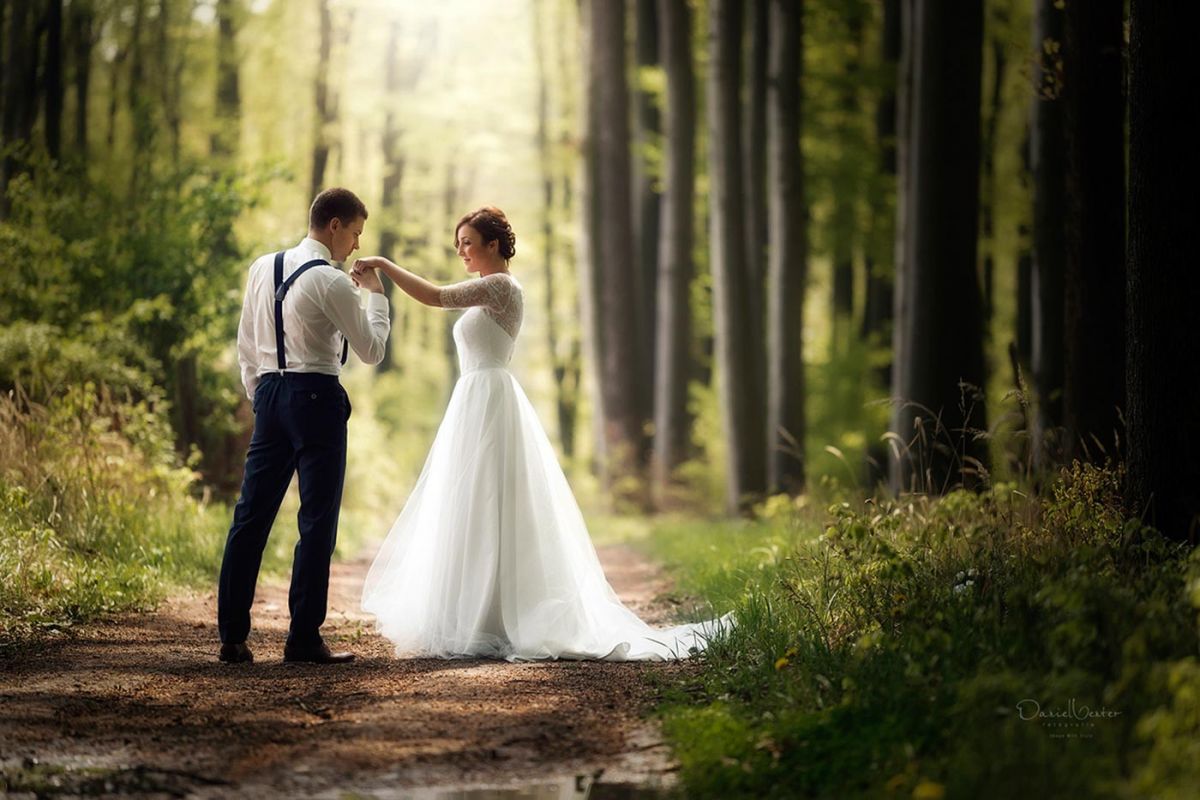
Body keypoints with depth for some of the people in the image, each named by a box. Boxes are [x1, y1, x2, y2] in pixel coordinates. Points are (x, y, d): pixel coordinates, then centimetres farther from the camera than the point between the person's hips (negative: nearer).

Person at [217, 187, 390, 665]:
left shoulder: (263, 268, 10)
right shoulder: (332, 282, -11)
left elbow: (245, 344, 15)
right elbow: (372, 350, -6)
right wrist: (376, 294, 6)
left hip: (270, 394, 7)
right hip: (316, 397, -7)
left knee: (251, 516, 7)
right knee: (317, 520, -1)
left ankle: (232, 636, 9)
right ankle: (304, 638, 0)